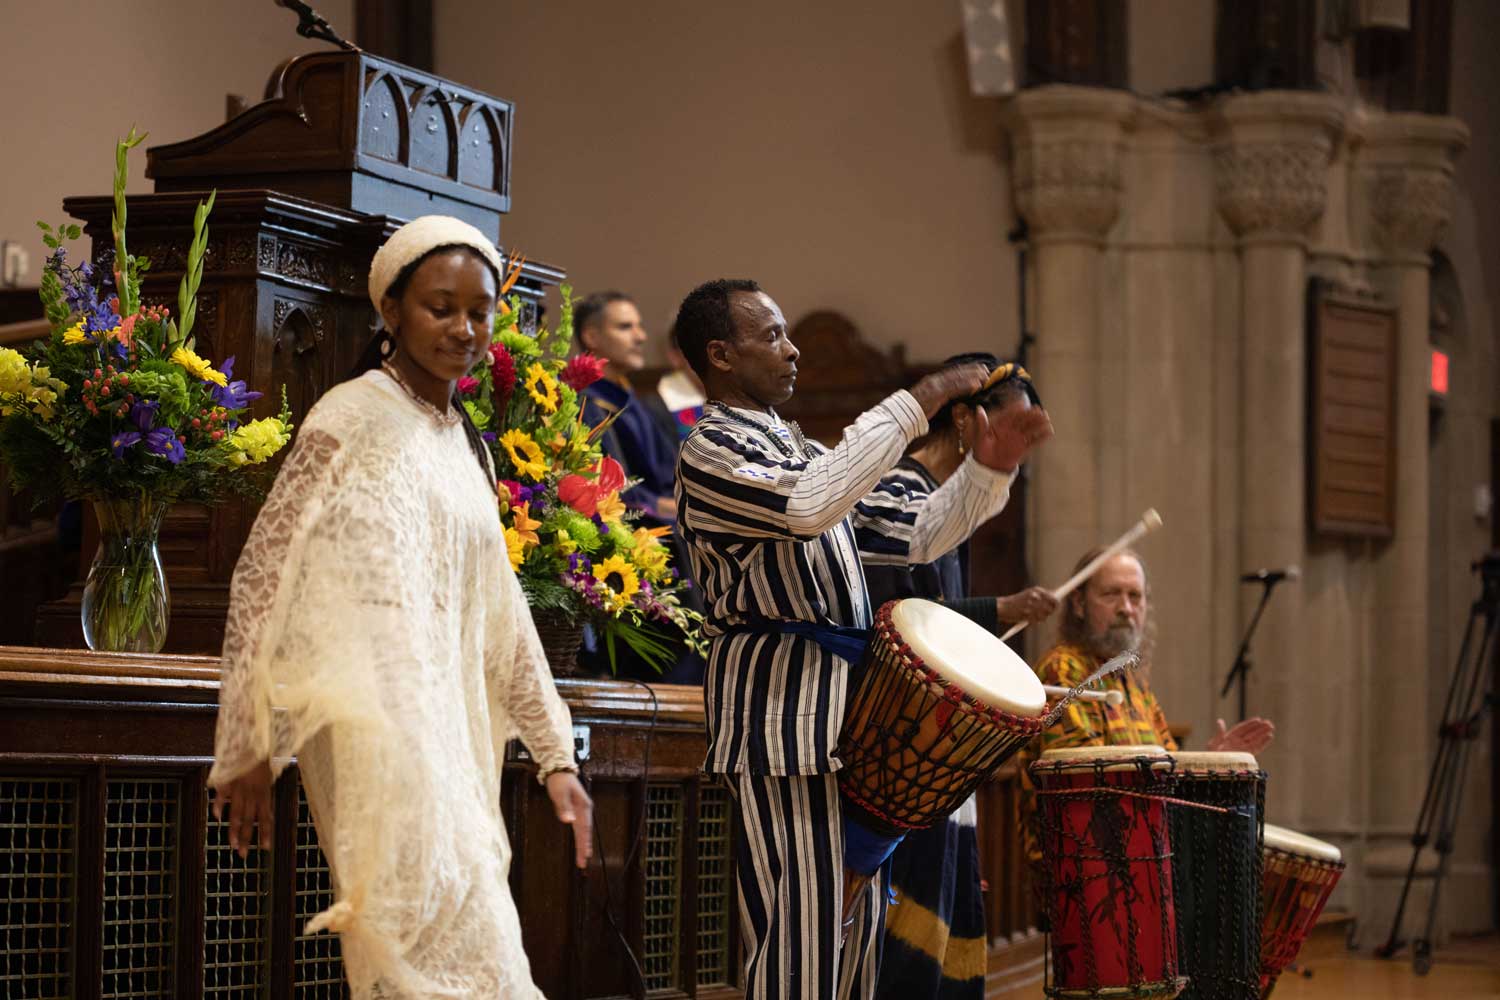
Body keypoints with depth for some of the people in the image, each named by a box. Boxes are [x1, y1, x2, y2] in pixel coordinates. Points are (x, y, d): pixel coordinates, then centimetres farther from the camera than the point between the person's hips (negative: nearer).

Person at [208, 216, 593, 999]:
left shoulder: (465, 446, 19)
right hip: (373, 722, -7)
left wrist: (554, 754, 19)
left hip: (448, 729, 7)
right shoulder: (352, 419, -3)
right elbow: (264, 578, -5)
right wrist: (246, 751, -8)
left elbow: (499, 615, 23)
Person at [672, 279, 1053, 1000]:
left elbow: (914, 534, 20)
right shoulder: (708, 453, -8)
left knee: (856, 913, 9)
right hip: (778, 702, -9)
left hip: (843, 697, 9)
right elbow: (807, 507, -27)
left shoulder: (800, 450, 20)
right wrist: (914, 405, -21)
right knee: (799, 917, -12)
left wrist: (988, 469, 4)